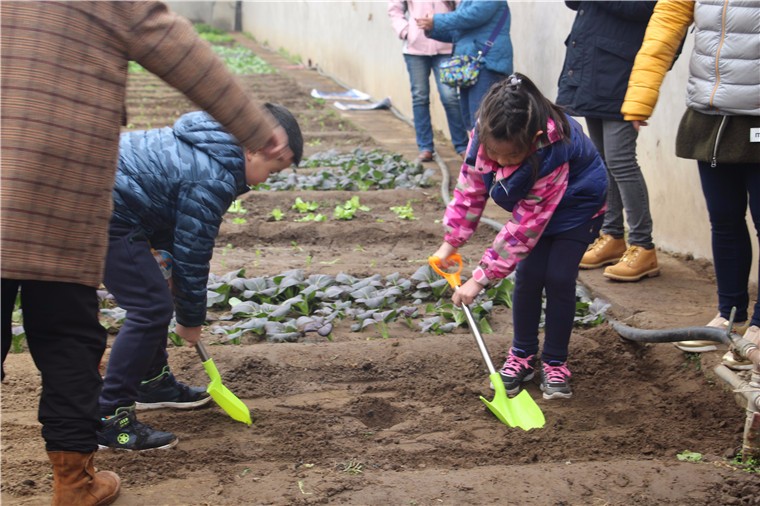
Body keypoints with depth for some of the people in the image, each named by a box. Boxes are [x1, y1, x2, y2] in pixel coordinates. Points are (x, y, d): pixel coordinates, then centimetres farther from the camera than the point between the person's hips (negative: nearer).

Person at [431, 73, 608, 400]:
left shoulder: (553, 153, -43)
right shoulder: (487, 135, -30)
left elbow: (525, 227, -36)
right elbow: (471, 187, -11)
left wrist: (482, 278, -32)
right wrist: (451, 242, -10)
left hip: (578, 203, -4)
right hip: (531, 201, 5)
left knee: (559, 279, -11)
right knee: (529, 275, -6)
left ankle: (555, 363, 5)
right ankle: (522, 357, 11)